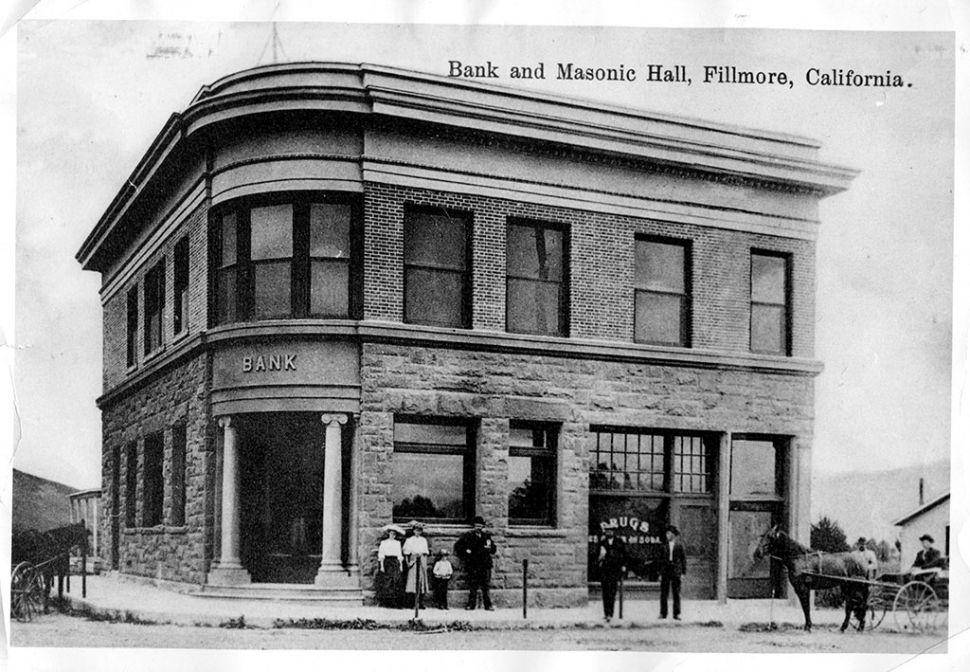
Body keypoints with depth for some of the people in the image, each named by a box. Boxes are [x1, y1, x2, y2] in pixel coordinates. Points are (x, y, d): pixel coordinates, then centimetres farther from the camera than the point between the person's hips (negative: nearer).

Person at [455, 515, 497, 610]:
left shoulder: (487, 536, 14)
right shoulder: (468, 536, 4)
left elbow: (493, 550, 18)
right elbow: (458, 546, 4)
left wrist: (490, 547, -3)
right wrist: (466, 552, -5)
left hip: (485, 564, 2)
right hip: (472, 565, -2)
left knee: (485, 586, 0)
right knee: (472, 586, -2)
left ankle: (488, 605, 3)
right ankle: (471, 604, 4)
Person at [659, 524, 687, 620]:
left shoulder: (679, 545, 1)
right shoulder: (664, 546, 8)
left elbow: (684, 559, 4)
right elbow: (661, 559, 10)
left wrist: (683, 572, -2)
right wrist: (660, 573, 6)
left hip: (676, 571, -2)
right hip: (665, 570, 2)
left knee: (676, 593, -1)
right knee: (663, 593, 1)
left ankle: (676, 614, 4)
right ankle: (663, 613, 6)